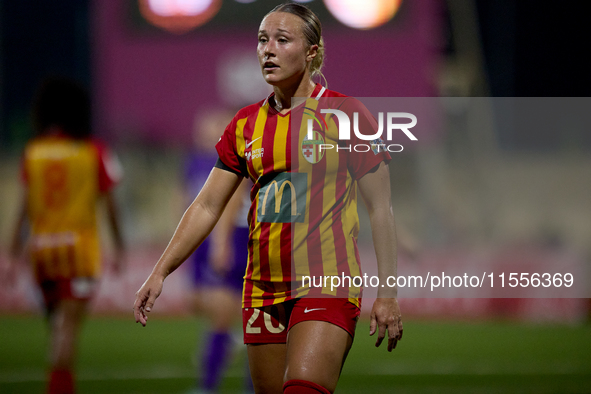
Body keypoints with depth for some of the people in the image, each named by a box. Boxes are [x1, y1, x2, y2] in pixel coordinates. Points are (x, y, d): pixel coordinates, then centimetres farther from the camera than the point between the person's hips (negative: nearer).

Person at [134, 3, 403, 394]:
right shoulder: (245, 124, 10)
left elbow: (381, 208, -1)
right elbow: (207, 206, 13)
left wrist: (387, 294, -5)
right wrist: (160, 272, 4)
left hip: (326, 287, -5)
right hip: (262, 288, 5)